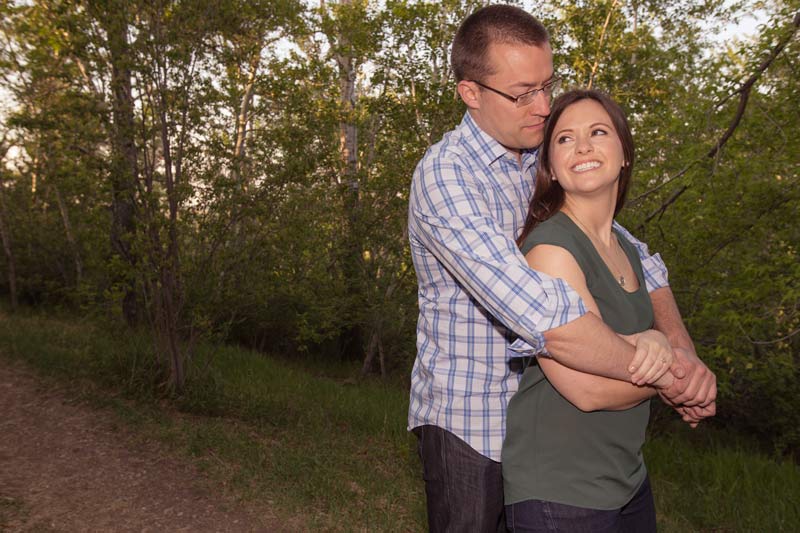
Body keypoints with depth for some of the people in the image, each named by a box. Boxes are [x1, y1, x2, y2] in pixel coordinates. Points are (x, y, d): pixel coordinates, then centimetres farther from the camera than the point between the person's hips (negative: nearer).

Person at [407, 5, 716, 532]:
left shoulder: (544, 165, 3)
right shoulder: (445, 176, -22)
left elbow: (636, 258, 5)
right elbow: (541, 315, -34)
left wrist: (684, 351, -12)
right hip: (467, 420, -6)